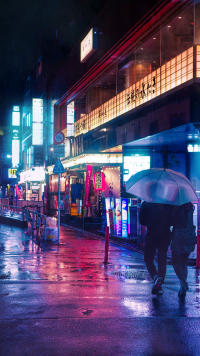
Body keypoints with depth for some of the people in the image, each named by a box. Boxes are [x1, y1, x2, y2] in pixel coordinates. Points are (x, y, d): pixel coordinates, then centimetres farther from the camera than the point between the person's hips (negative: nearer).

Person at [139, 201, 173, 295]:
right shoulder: (167, 203, 0)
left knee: (148, 259, 9)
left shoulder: (146, 203, -3)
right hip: (165, 235, 2)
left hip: (151, 235, -2)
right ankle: (160, 285, 5)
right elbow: (172, 220, 3)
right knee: (162, 260, 9)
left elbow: (141, 220, 2)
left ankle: (156, 277, -17)